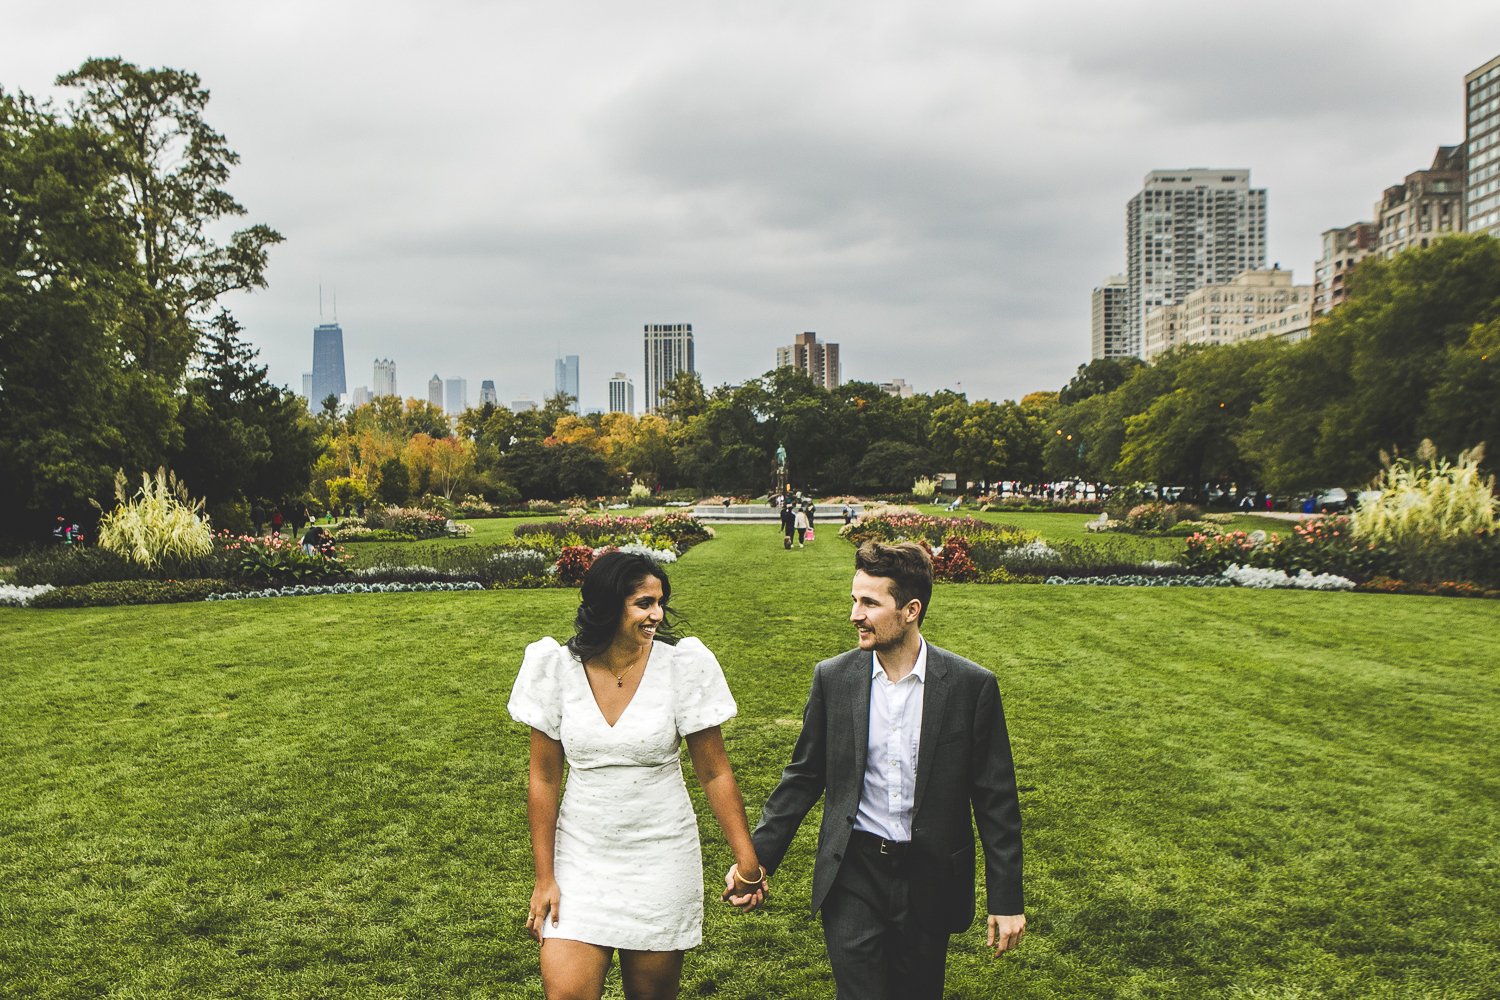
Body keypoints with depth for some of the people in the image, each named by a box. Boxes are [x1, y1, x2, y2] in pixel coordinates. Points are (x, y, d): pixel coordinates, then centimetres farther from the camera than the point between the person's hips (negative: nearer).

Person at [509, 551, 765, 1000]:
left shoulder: (682, 665, -10)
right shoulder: (558, 668, -7)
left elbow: (714, 773, -4)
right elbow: (544, 780, -1)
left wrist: (747, 862, -6)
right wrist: (544, 878, -1)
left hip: (661, 859, 0)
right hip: (581, 858, 1)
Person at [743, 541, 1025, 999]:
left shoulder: (972, 685, -9)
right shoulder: (832, 677, -4)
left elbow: (995, 799, -4)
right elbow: (804, 776, 5)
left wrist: (1006, 899, -3)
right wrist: (758, 856, 1)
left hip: (929, 880, 0)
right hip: (852, 876, 1)